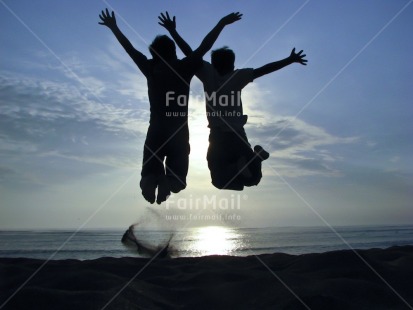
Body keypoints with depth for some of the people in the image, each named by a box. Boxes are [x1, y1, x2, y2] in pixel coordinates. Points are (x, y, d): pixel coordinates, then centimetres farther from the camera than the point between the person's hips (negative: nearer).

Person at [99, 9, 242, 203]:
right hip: (179, 132, -1)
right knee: (177, 172, 8)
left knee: (150, 170, 11)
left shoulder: (150, 69, 2)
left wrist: (113, 27, 25)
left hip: (156, 131, 1)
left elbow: (129, 48, 12)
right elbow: (204, 47, 0)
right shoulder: (183, 68, -2)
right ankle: (169, 181, -28)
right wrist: (222, 23, 7)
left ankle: (151, 178, -26)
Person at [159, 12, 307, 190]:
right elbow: (264, 69, -3)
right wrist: (290, 60, 4)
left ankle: (238, 167, -27)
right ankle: (255, 157, -23)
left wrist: (172, 31, 1)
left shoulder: (208, 74, -3)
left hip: (217, 137, -1)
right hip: (237, 136, 1)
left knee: (221, 180, 8)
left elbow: (190, 53, -5)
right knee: (251, 177, 12)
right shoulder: (237, 77, -2)